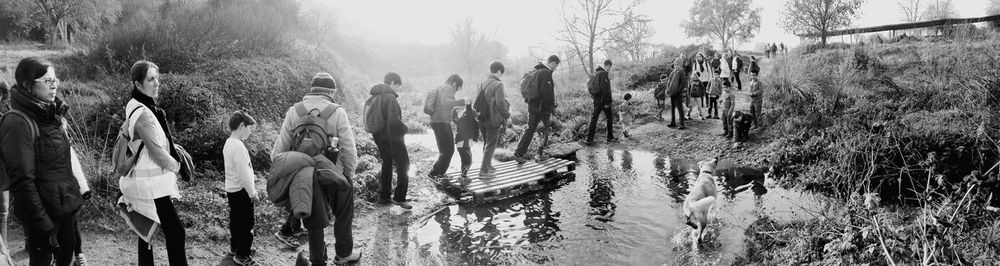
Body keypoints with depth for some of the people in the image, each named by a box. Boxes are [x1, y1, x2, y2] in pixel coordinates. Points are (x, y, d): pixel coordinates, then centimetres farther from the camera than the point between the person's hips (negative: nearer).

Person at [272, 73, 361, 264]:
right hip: (335, 175, -2)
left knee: (314, 221, 15)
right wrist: (350, 174, 3)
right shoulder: (337, 113, -11)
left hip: (306, 175, 2)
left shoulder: (294, 111, -3)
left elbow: (281, 146, -1)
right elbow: (349, 148, -11)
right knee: (343, 215, 20)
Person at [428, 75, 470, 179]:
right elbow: (445, 102, -27)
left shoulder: (440, 88, 21)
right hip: (442, 122, -10)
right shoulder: (448, 88, -9)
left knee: (445, 151, 15)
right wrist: (462, 101, -28)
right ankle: (434, 173, -8)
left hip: (436, 122, 10)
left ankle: (439, 174, 15)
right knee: (448, 150, -7)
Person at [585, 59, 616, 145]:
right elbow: (604, 89, -21)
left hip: (596, 100, 7)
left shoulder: (595, 73, 9)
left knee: (594, 118, 5)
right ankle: (610, 137, 19)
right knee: (609, 118, 10)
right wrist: (606, 102, -19)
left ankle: (589, 139, -1)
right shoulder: (604, 74, -16)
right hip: (604, 101, -7)